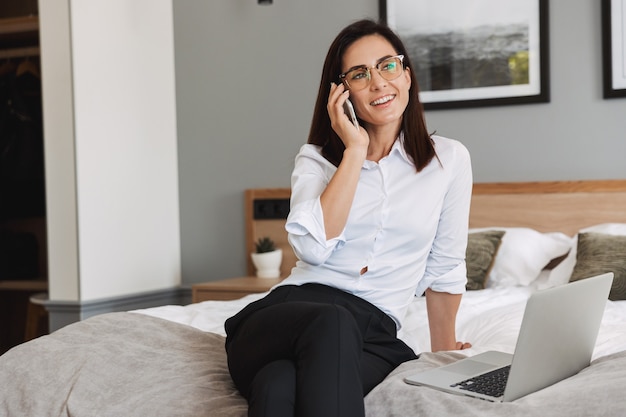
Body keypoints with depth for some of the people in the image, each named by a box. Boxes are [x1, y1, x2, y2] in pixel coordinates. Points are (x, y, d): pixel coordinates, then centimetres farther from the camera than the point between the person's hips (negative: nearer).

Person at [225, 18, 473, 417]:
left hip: (371, 338, -1)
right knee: (333, 322, -39)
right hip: (290, 314, 1)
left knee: (280, 383, -37)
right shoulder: (316, 159, 11)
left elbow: (444, 269, 18)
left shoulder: (449, 159, 10)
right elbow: (313, 247, -9)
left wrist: (444, 351, 25)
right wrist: (355, 150, -4)